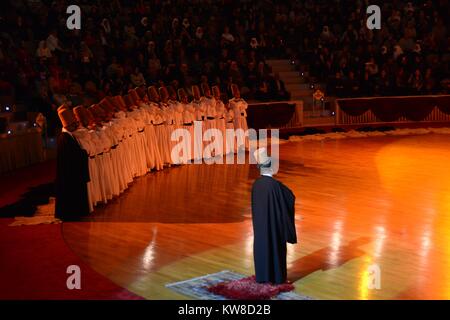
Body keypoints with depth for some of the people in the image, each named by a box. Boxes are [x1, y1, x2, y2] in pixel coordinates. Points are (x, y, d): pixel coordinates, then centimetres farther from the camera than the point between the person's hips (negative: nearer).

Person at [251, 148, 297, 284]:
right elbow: (290, 198, -10)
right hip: (274, 223, -6)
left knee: (262, 245, 13)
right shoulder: (275, 184, -20)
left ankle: (262, 276, 19)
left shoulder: (256, 184, 0)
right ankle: (277, 277, 11)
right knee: (275, 246, 4)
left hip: (260, 223, 6)